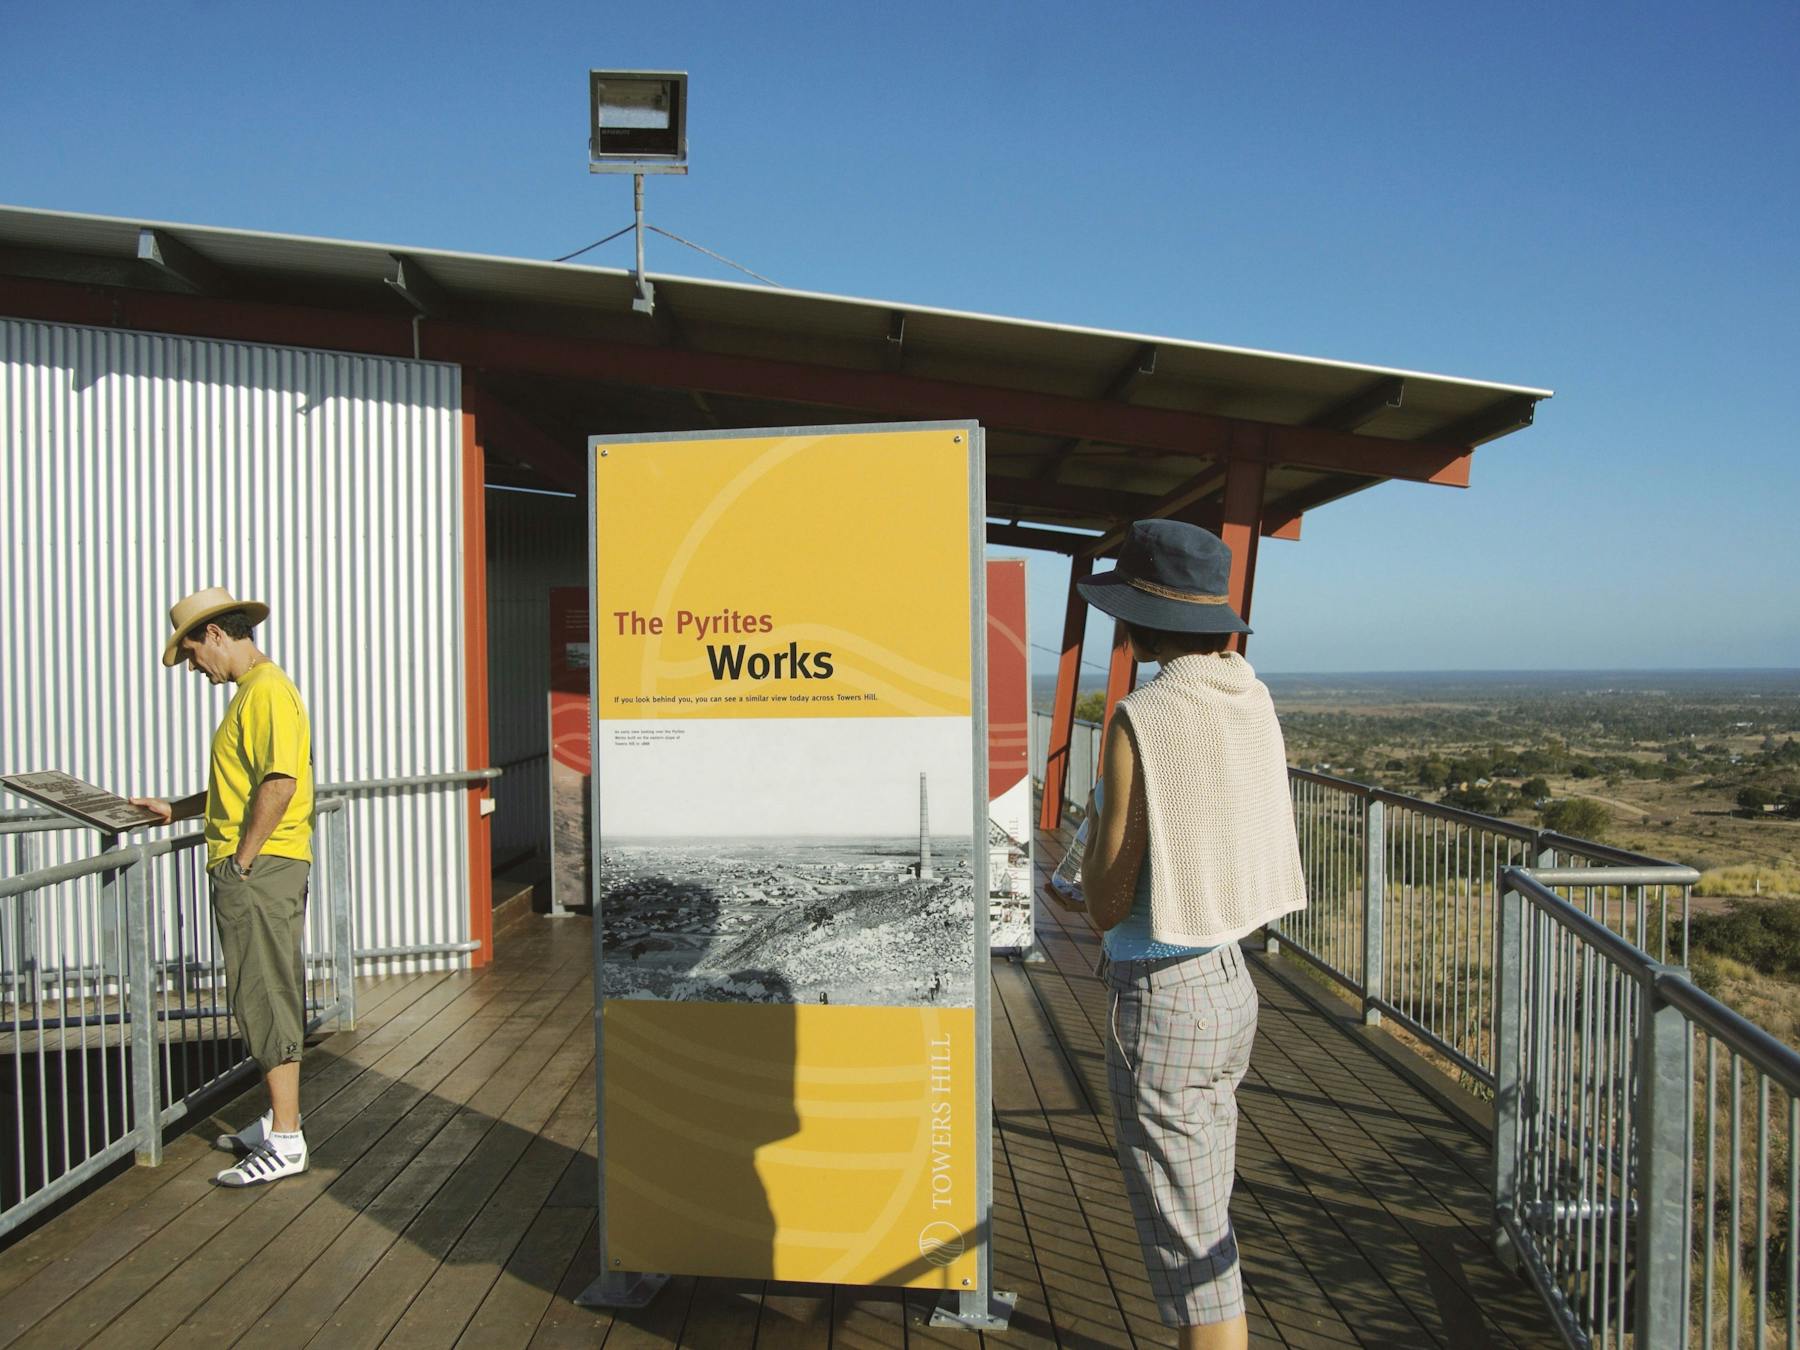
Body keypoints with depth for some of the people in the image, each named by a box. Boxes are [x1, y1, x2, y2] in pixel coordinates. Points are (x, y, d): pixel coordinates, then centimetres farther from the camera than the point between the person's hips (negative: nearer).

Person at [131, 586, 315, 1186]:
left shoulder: (267, 691, -15)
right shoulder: (253, 692, 19)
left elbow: (280, 783, -25)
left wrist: (242, 860, -20)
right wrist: (174, 809, 23)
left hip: (261, 867, -11)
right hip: (255, 868, 11)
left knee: (266, 1000, -6)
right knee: (265, 997, 16)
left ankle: (286, 1142, 0)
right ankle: (279, 1119, 27)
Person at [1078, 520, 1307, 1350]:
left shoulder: (1141, 721, -21)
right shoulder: (1252, 701, 3)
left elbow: (1106, 904, -16)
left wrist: (1098, 815, 1)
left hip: (1163, 998, -9)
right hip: (1231, 982, 9)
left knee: (1187, 1248, 5)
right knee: (1204, 1222, 25)